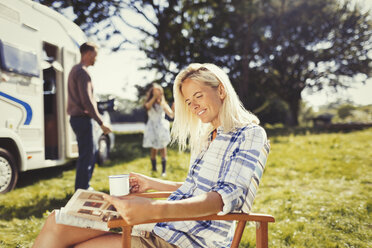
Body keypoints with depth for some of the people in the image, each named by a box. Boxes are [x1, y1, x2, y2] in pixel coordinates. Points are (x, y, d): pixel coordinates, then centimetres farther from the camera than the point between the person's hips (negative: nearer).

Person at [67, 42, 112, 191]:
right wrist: (101, 123, -20)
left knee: (91, 151, 18)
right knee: (86, 155, -4)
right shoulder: (82, 72, -15)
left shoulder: (75, 70, 18)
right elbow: (87, 101, -23)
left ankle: (82, 188, 26)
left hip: (77, 118, 11)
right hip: (83, 118, -11)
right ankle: (82, 191, 3)